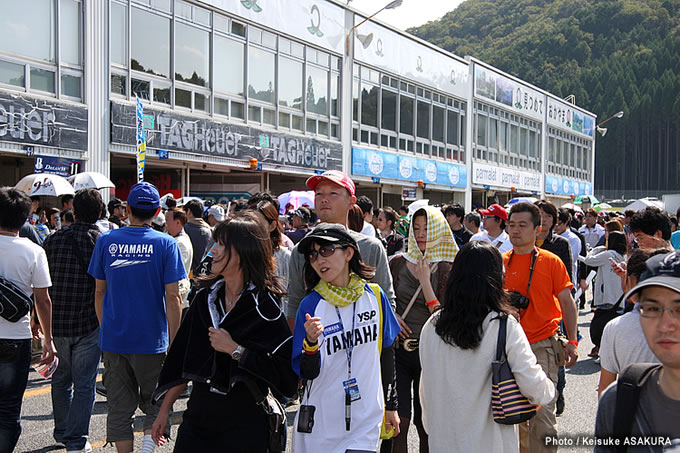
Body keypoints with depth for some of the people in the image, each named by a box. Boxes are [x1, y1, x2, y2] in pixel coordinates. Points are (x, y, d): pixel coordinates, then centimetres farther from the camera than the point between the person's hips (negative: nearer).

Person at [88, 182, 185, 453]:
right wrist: (174, 343, -3)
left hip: (113, 338, 2)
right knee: (154, 403, 12)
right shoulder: (165, 244, -7)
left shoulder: (106, 241, 0)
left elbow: (99, 292, 7)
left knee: (120, 409, 11)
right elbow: (172, 297, -10)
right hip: (152, 340, -2)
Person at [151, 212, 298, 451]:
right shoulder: (206, 296, 4)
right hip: (198, 416, 5)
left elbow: (284, 371, -20)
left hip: (244, 422, -5)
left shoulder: (264, 306, -14)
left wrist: (235, 349, -20)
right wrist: (165, 409, 11)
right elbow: (183, 360, 10)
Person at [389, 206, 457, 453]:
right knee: (399, 422, -4)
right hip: (398, 350, 1)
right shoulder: (398, 263, 5)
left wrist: (425, 281, -14)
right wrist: (391, 316, -6)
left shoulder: (446, 270, -1)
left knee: (425, 425, 8)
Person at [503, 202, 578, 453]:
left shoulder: (551, 261, -2)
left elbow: (567, 302, 1)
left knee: (542, 412, -9)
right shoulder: (501, 262, 6)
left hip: (542, 346, -4)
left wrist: (572, 341, -3)